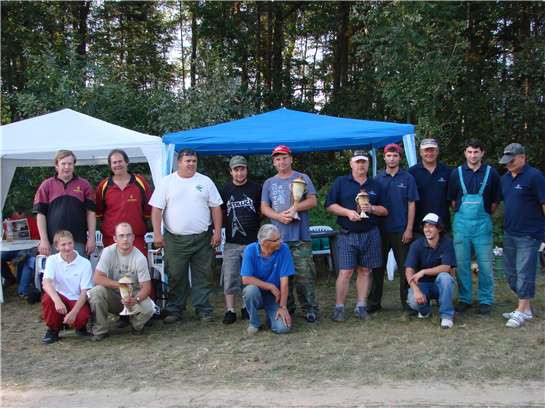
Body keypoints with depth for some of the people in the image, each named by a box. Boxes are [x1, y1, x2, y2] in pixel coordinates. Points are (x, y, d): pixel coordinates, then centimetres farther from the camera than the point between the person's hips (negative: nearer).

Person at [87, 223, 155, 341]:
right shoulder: (108, 252, -13)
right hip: (113, 295, 1)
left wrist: (135, 299, -38)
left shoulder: (140, 258, -16)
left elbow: (146, 286, -17)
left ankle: (137, 326, 8)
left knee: (148, 309, -30)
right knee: (95, 292, -29)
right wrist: (120, 285, -28)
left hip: (134, 295, -1)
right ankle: (100, 330, -9)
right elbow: (97, 278, -18)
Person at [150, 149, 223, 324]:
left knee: (202, 276, 5)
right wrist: (157, 234, -9)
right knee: (176, 277, 5)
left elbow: (216, 208, 6)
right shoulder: (166, 182, 3)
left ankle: (203, 309, 14)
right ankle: (174, 310, 16)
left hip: (202, 239, 1)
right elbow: (156, 209, 0)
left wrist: (217, 232, -2)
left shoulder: (205, 181, 7)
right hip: (175, 239, -1)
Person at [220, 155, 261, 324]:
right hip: (231, 242, 1)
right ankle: (230, 310, 8)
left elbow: (263, 211, 11)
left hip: (252, 241, -1)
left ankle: (247, 307, 19)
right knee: (230, 277, 1)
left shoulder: (256, 188, 2)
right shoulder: (225, 190, 6)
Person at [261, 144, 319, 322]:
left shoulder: (302, 178, 8)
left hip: (301, 236, -3)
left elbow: (313, 201, 1)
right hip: (278, 236, 3)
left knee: (304, 274, -6)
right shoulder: (269, 183, 15)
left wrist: (296, 207, -16)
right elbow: (264, 208, 8)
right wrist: (279, 216, -10)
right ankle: (286, 307, 18)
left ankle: (310, 309, 1)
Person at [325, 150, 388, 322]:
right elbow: (330, 205, -1)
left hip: (370, 235, 3)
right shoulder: (340, 182, 4)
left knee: (365, 271, 7)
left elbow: (385, 210, 11)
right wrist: (348, 212, -14)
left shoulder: (375, 185, 12)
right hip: (347, 235, -3)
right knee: (345, 272, -6)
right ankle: (339, 308, 3)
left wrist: (372, 209, -9)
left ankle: (361, 307, 16)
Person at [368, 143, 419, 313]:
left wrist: (409, 229, -7)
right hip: (380, 229, 2)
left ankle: (406, 300, 14)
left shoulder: (407, 178, 2)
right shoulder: (377, 179, 6)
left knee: (404, 267, 3)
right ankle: (374, 302, 16)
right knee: (378, 267, 7)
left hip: (401, 230, -2)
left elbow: (411, 204, 0)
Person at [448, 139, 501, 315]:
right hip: (461, 222, 1)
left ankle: (485, 300, 12)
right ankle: (464, 299, 17)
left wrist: (485, 215, 7)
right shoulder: (457, 173, 7)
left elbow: (495, 201, 8)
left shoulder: (491, 173, 3)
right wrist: (461, 214, 7)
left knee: (485, 264, 1)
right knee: (462, 263, 5)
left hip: (482, 223, -1)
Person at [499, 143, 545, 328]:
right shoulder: (505, 178, 12)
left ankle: (521, 311, 6)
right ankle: (526, 308, 24)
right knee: (510, 273, 12)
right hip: (509, 233, 8)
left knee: (524, 273, -3)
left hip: (529, 235, -8)